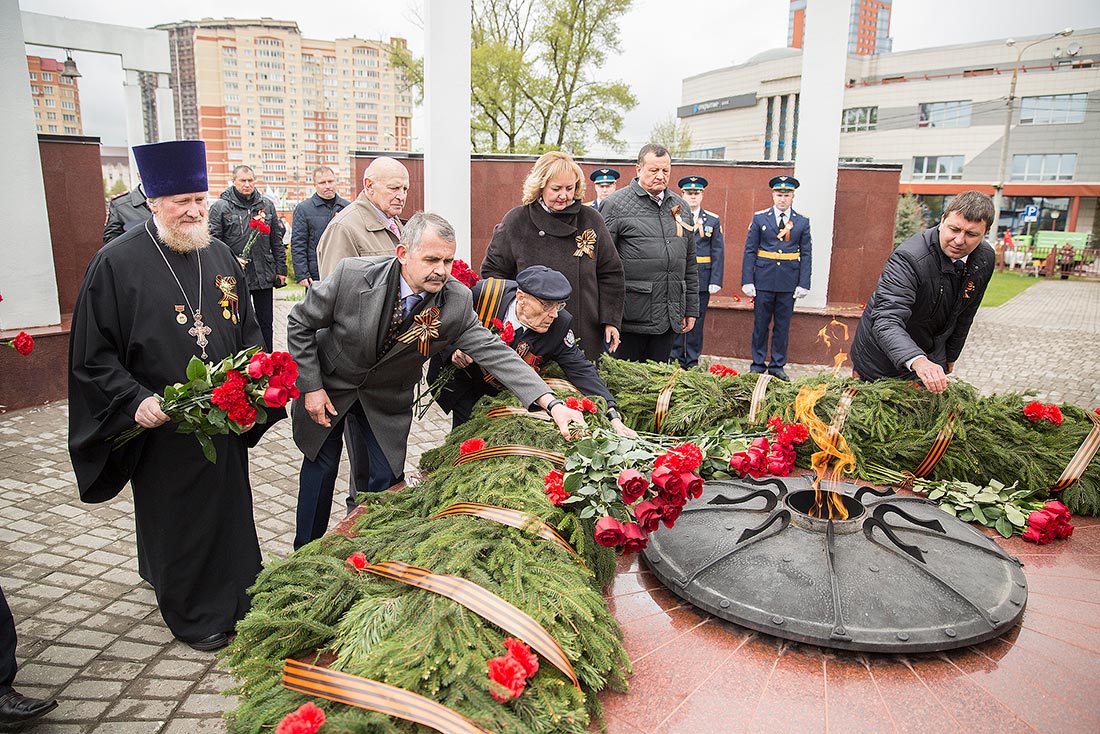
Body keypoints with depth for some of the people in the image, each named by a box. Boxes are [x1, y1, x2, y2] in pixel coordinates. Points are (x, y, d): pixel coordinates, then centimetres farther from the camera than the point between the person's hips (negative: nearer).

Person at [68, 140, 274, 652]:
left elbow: (248, 332, 11)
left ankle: (233, 598, 39)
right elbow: (93, 354, -8)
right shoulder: (117, 263, -11)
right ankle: (193, 616, 32)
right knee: (177, 520, 11)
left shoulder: (221, 255, 4)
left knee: (229, 508, 17)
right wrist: (135, 400, -21)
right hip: (162, 426, -4)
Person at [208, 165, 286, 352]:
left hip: (264, 275, 3)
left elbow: (277, 240, 12)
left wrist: (280, 269, 9)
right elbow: (213, 240, -5)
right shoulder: (220, 207, -2)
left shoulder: (267, 205, 10)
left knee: (266, 324, 10)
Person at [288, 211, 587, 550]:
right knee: (321, 467, 10)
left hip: (388, 396, 2)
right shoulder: (353, 274, -29)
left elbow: (495, 352, -25)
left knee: (387, 477, 2)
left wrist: (552, 403, -35)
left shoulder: (457, 301, -24)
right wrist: (311, 387, -14)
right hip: (330, 384, -1)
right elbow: (300, 324, -14)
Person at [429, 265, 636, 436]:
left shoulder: (560, 325, -25)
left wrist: (613, 417, -35)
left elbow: (581, 370, -26)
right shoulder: (482, 293, -29)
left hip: (502, 393, 1)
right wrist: (454, 350, -32)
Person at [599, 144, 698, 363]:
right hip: (631, 318, -5)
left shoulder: (680, 207, 15)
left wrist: (691, 309, 15)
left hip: (670, 318, 5)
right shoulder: (615, 204, -3)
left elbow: (690, 264, 18)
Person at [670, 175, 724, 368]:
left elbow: (718, 252, 4)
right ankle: (675, 361, 14)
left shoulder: (713, 220, 7)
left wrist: (716, 281, -5)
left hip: (702, 280, 1)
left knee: (697, 321, 7)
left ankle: (692, 363, 16)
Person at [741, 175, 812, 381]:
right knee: (760, 325, 6)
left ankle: (777, 366, 19)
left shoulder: (802, 222, 6)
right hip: (764, 281, -1)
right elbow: (749, 252, 1)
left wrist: (803, 284, -3)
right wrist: (747, 281, -6)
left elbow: (806, 255, 5)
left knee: (783, 326, 8)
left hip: (789, 283, 1)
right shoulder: (759, 219, 3)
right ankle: (758, 365, 17)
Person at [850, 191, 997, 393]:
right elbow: (886, 321, -43)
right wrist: (917, 361, -58)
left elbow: (964, 314, 9)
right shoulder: (908, 258, -31)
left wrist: (951, 355, 15)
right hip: (881, 361, -6)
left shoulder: (985, 259, -7)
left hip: (932, 360, 6)